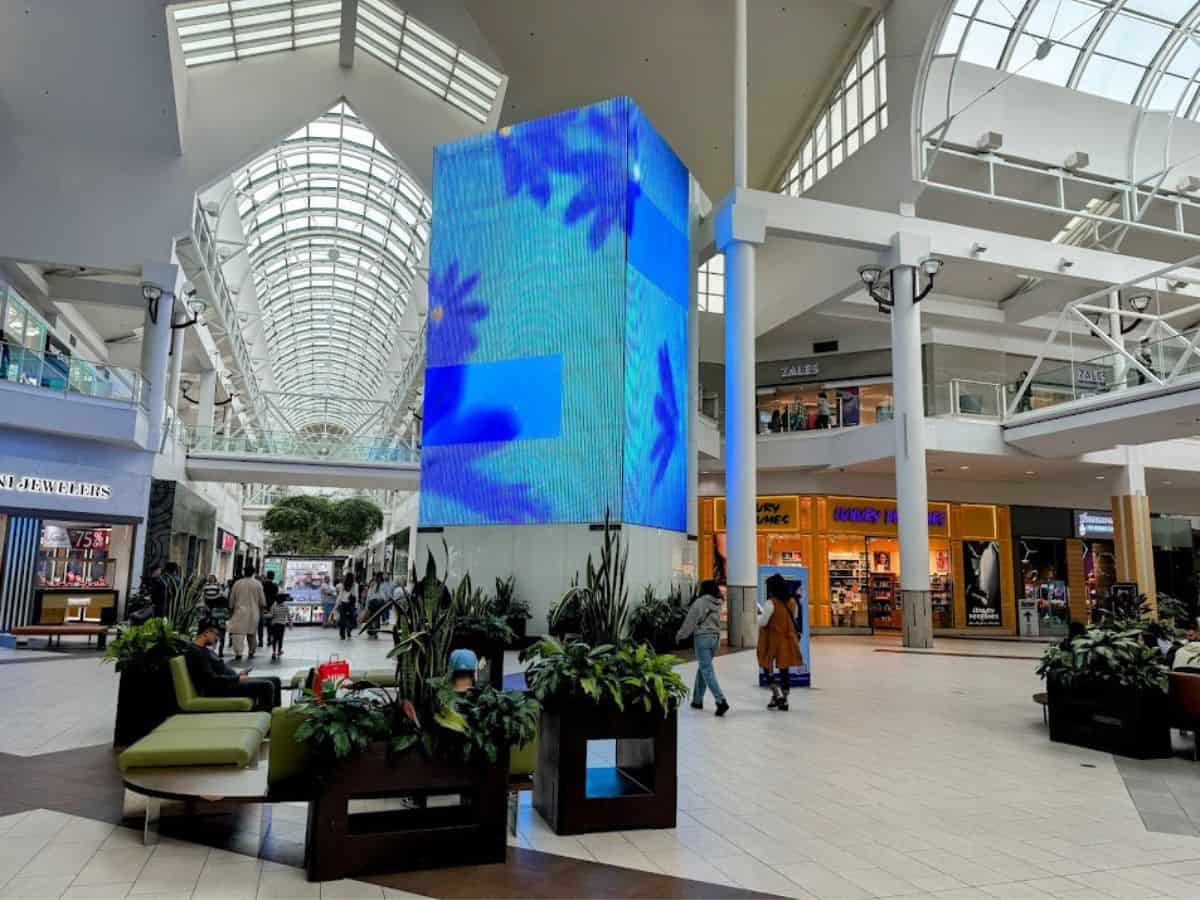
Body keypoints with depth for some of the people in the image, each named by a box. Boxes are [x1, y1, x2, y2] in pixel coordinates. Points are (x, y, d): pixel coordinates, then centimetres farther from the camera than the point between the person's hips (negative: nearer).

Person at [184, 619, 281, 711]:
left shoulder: (203, 649, 18)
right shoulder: (195, 652, -15)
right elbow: (211, 679, -22)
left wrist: (238, 675, 6)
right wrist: (238, 678, -15)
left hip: (229, 682, 11)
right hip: (217, 690, -11)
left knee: (275, 681, 6)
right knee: (266, 686, -24)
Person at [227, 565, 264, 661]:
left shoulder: (237, 583, -1)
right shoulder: (257, 584, -1)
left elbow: (232, 599, 7)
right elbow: (261, 600, 3)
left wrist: (231, 610, 20)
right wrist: (260, 608, 22)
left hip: (240, 611, -1)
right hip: (253, 612, 2)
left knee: (238, 632, -5)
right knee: (252, 633, 13)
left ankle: (238, 653, -15)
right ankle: (251, 653, 21)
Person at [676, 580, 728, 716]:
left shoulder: (700, 602, -10)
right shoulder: (718, 604, 8)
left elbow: (690, 621, -6)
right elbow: (717, 622, 8)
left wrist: (680, 635, 4)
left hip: (703, 637, -7)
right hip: (715, 637, 7)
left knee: (707, 671, -6)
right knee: (702, 669, 17)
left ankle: (721, 701, -16)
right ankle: (697, 700, 23)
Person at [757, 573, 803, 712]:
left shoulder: (770, 603, -18)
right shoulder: (792, 602, 2)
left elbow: (763, 622, -14)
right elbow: (793, 619, 13)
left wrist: (759, 615, 5)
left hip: (772, 640, -5)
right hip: (787, 640, 5)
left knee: (768, 667, 12)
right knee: (784, 669, 11)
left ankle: (776, 694, 0)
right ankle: (784, 700, 14)